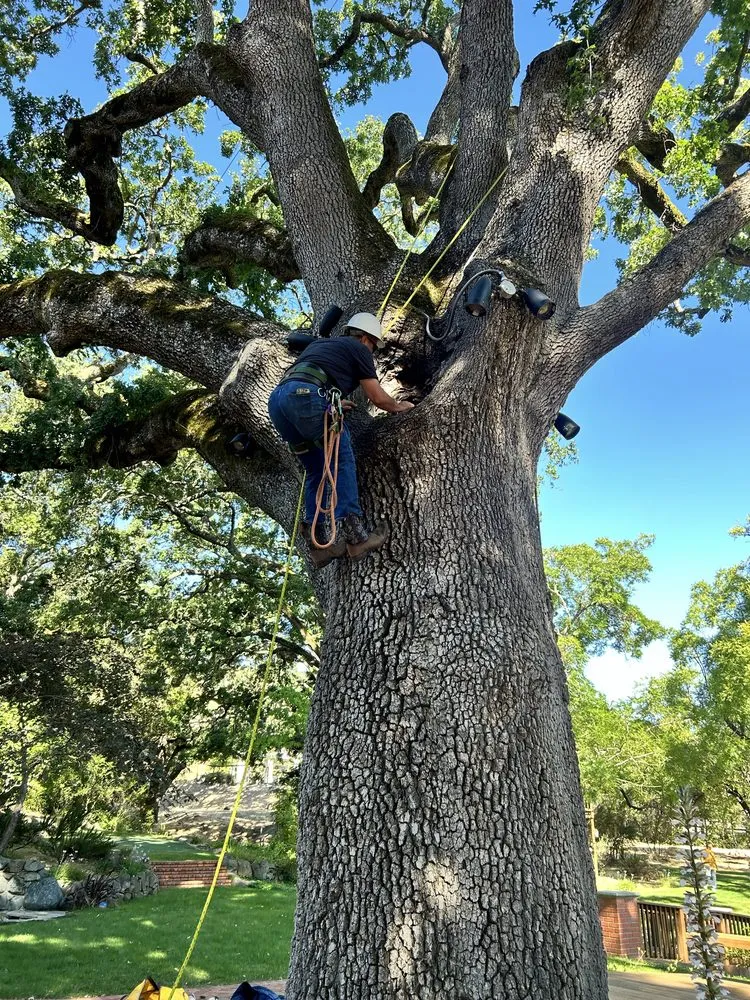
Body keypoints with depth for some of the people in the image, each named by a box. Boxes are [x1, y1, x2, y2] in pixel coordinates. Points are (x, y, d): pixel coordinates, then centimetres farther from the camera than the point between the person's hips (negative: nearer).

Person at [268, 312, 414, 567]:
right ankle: (354, 535, -6)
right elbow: (378, 398, 16)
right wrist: (400, 406, 37)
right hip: (306, 395, -7)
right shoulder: (359, 349, 16)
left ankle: (320, 542, 9)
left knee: (316, 470, 14)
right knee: (342, 460, 1)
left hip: (276, 398, 7)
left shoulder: (320, 343, 37)